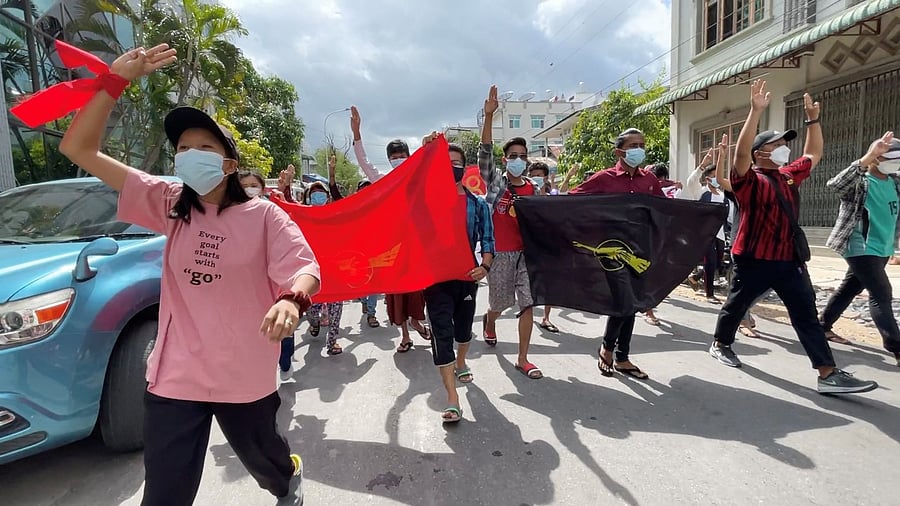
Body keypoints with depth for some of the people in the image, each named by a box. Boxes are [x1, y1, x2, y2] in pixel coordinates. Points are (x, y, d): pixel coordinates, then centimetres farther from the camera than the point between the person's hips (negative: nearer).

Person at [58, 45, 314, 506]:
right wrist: (116, 80, -13)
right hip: (175, 378, 2)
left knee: (263, 459, 25)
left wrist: (291, 299, -42)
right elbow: (78, 149, -2)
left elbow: (306, 268, -18)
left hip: (245, 378, -1)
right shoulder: (169, 204, -1)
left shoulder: (262, 215, -9)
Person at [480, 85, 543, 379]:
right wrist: (489, 116, -26)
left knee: (528, 304, -4)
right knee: (500, 304, 11)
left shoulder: (533, 190, 7)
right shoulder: (495, 182, -1)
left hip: (526, 253, 2)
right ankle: (489, 322, 48)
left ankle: (523, 359, 7)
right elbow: (485, 152, -16)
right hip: (499, 253, -2)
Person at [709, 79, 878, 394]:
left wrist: (813, 118, 22)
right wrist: (756, 111, -31)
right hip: (754, 260, -6)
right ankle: (720, 344, 32)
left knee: (807, 316, 3)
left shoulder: (790, 175, 14)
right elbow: (741, 152, -26)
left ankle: (828, 374, 5)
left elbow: (814, 154, 28)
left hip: (790, 259, 7)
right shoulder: (749, 180, -9)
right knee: (737, 305, 10)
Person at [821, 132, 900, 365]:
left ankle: (823, 325, 29)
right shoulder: (858, 182, -14)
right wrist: (866, 159, -40)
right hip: (861, 248, -7)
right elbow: (834, 185, -35)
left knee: (850, 288, 15)